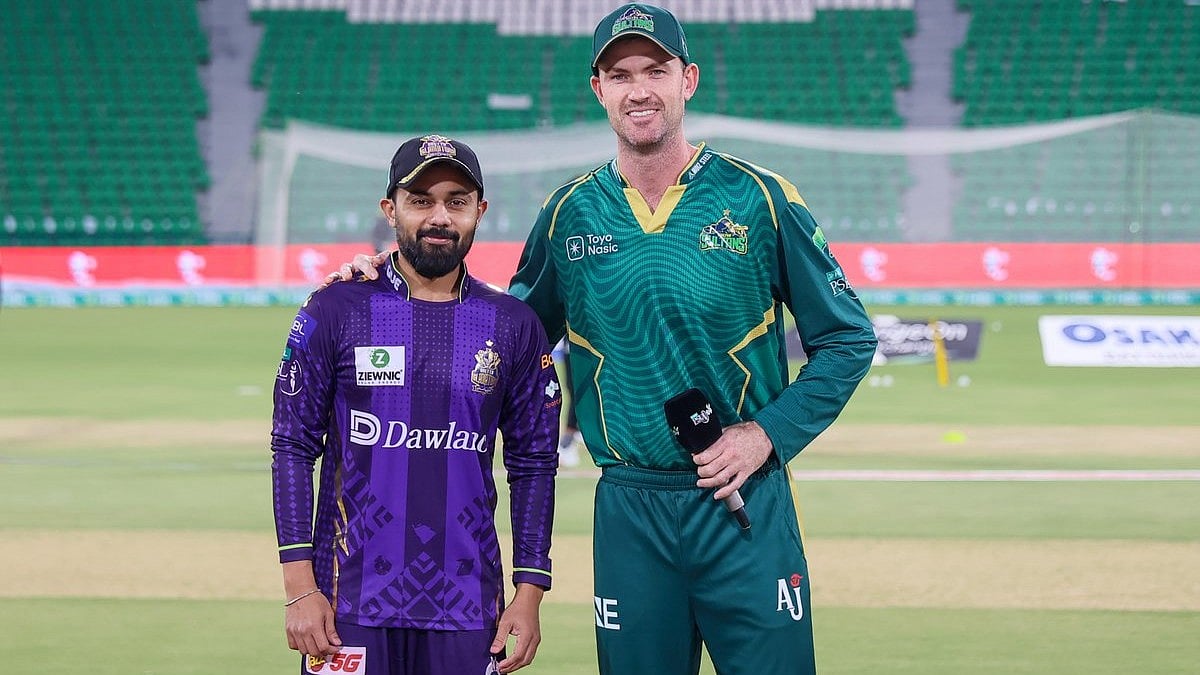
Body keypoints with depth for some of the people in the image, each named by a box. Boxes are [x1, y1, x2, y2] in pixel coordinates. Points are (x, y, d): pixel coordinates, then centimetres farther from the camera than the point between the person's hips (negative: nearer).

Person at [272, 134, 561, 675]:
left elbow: (533, 464, 9)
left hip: (469, 611, 2)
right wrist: (299, 588, -7)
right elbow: (293, 450, 0)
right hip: (351, 607, -2)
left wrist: (529, 594, 2)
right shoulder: (334, 312, 1)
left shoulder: (514, 325, 6)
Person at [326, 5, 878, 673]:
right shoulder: (571, 214, 7)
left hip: (748, 504, -2)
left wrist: (768, 432, -9)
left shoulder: (760, 198, -2)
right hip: (629, 510, 2)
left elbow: (849, 339, 3)